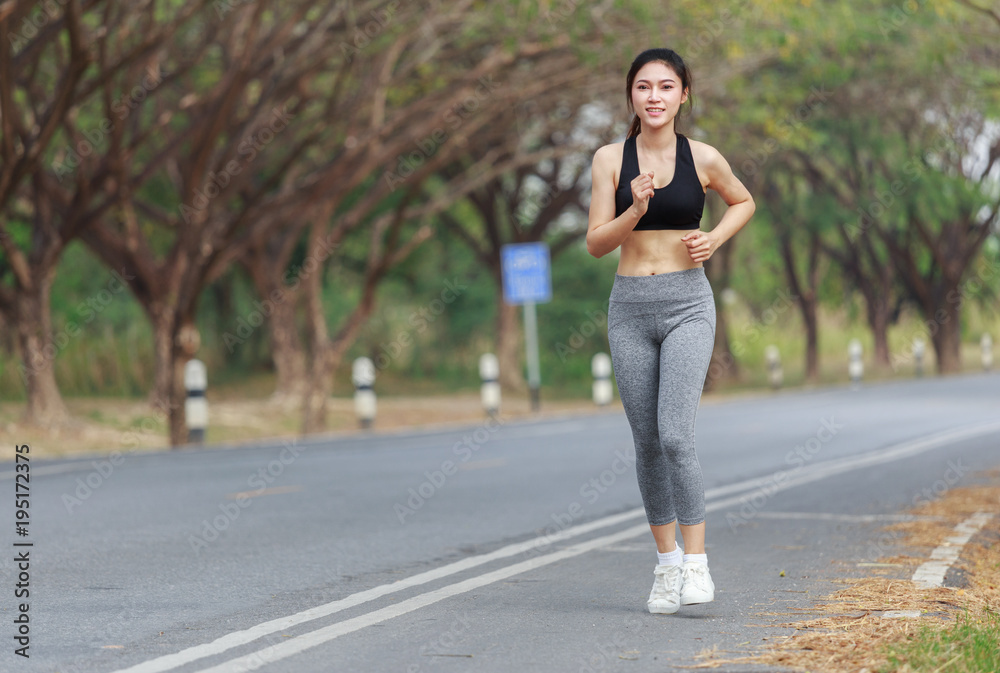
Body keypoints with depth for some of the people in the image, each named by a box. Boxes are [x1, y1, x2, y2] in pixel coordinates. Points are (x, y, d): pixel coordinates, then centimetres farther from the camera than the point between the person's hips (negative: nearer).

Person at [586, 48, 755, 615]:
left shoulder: (703, 159, 0)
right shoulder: (610, 159, 2)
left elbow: (743, 201, 20)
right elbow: (597, 243, -2)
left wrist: (715, 239, 1)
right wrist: (635, 211, -20)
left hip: (688, 305, -2)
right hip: (630, 307, 2)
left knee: (676, 436, -16)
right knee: (647, 443, 7)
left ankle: (696, 563, -8)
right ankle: (666, 560, 20)